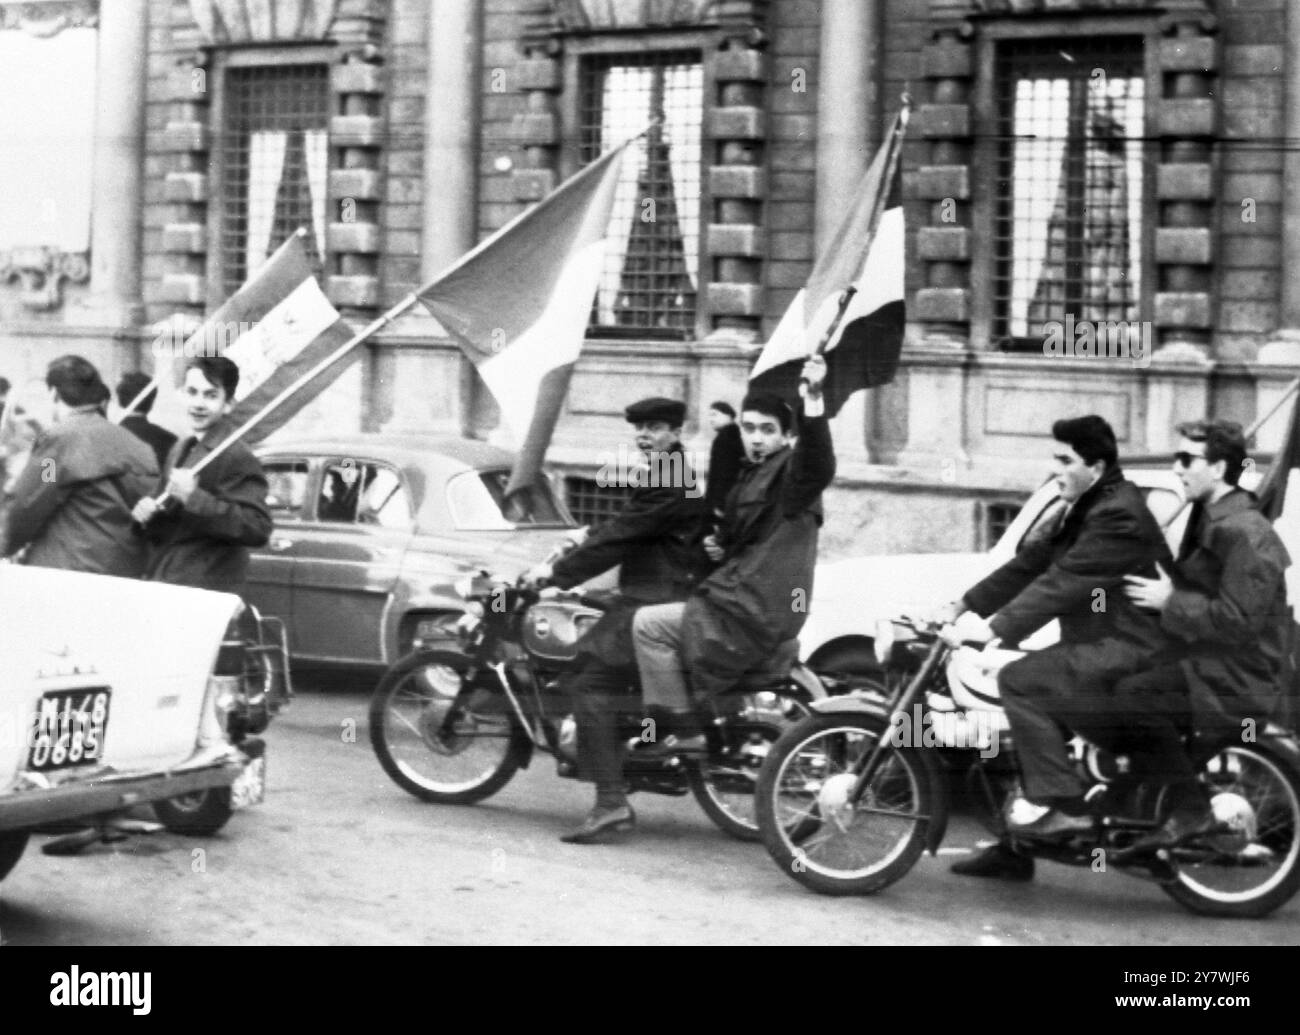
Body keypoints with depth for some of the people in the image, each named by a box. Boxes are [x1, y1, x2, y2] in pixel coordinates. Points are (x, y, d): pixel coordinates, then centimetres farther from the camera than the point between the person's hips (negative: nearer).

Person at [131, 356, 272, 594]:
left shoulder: (238, 459, -13)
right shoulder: (180, 449, 15)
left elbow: (258, 529, -24)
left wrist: (193, 498, -27)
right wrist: (146, 511, 2)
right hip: (160, 583, 8)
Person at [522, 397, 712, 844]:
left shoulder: (666, 486, -15)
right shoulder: (676, 477, 20)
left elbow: (617, 538, -16)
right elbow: (619, 528, 27)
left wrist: (557, 572, -8)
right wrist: (566, 556, 23)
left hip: (658, 604, -11)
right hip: (653, 600, 11)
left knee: (591, 684, -17)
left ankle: (611, 803, -23)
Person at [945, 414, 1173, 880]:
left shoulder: (1118, 515, -15)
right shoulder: (1086, 510, 18)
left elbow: (1063, 583, -24)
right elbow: (1031, 563, 17)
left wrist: (995, 628, -29)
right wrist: (966, 606, 11)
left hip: (1131, 658, -11)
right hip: (1101, 649, 11)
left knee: (1020, 682, -20)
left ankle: (1064, 806, -19)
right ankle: (1015, 847, 15)